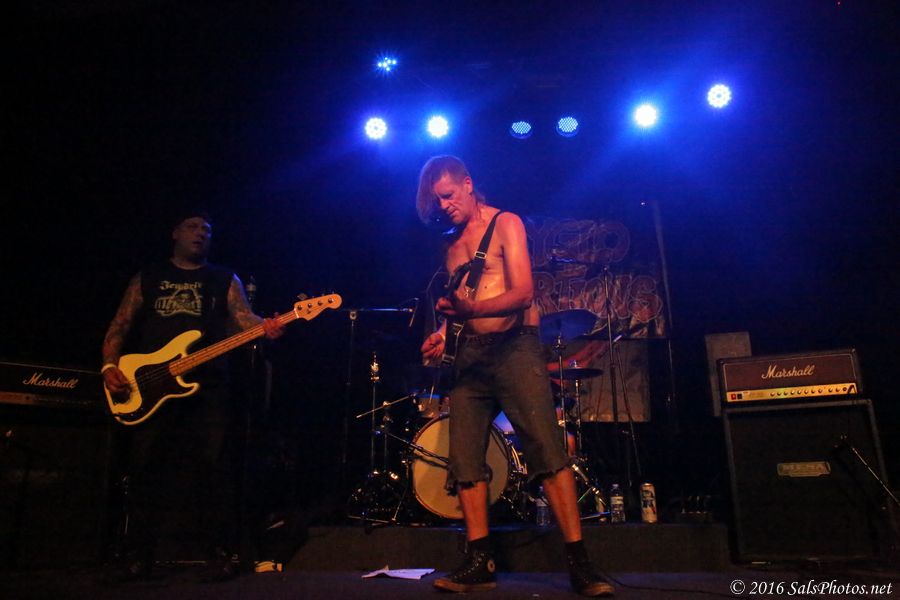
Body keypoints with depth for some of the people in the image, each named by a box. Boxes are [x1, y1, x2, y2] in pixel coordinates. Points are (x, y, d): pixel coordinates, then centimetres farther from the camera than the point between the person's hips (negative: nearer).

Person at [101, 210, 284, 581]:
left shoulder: (225, 280, 13)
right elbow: (120, 327, 12)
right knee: (146, 468, 4)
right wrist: (110, 367, -5)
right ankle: (138, 556, 16)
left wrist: (266, 328, -26)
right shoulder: (147, 278, 16)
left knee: (213, 468, -6)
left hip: (207, 387, -1)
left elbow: (243, 318, -3)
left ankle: (220, 554, 1)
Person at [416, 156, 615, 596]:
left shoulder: (506, 224, 0)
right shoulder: (451, 244, 19)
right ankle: (480, 562, 7)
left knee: (548, 452, -13)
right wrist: (443, 333, -1)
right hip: (469, 354, 6)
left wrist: (472, 308, -27)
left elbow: (523, 293, -12)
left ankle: (578, 562, -8)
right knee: (464, 459, -1)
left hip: (514, 346, -6)